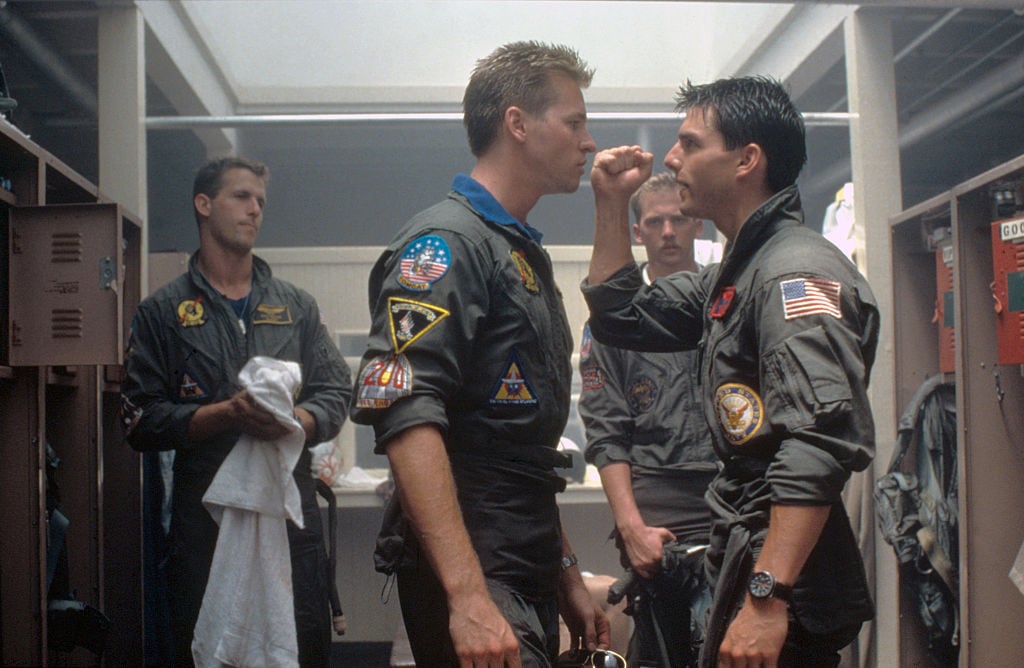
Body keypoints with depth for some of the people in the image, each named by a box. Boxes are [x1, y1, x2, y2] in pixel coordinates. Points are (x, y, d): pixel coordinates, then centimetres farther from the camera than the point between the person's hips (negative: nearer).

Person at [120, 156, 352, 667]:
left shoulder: (296, 307, 16)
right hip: (202, 515, -2)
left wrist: (292, 421, -14)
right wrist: (227, 414, -16)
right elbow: (141, 421, -2)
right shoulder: (163, 312, 7)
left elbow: (335, 395, 8)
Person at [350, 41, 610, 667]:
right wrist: (468, 594, -31)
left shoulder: (528, 255, 18)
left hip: (530, 576, 9)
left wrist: (567, 575, 21)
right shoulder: (447, 241, -11)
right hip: (470, 578, -9)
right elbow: (407, 416, -24)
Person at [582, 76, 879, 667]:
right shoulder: (737, 274, 16)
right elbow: (620, 316, 28)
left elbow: (821, 445, -28)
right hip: (740, 562, 10)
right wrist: (612, 204, 17)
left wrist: (767, 596, -33)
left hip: (783, 582, -10)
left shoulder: (798, 270, -16)